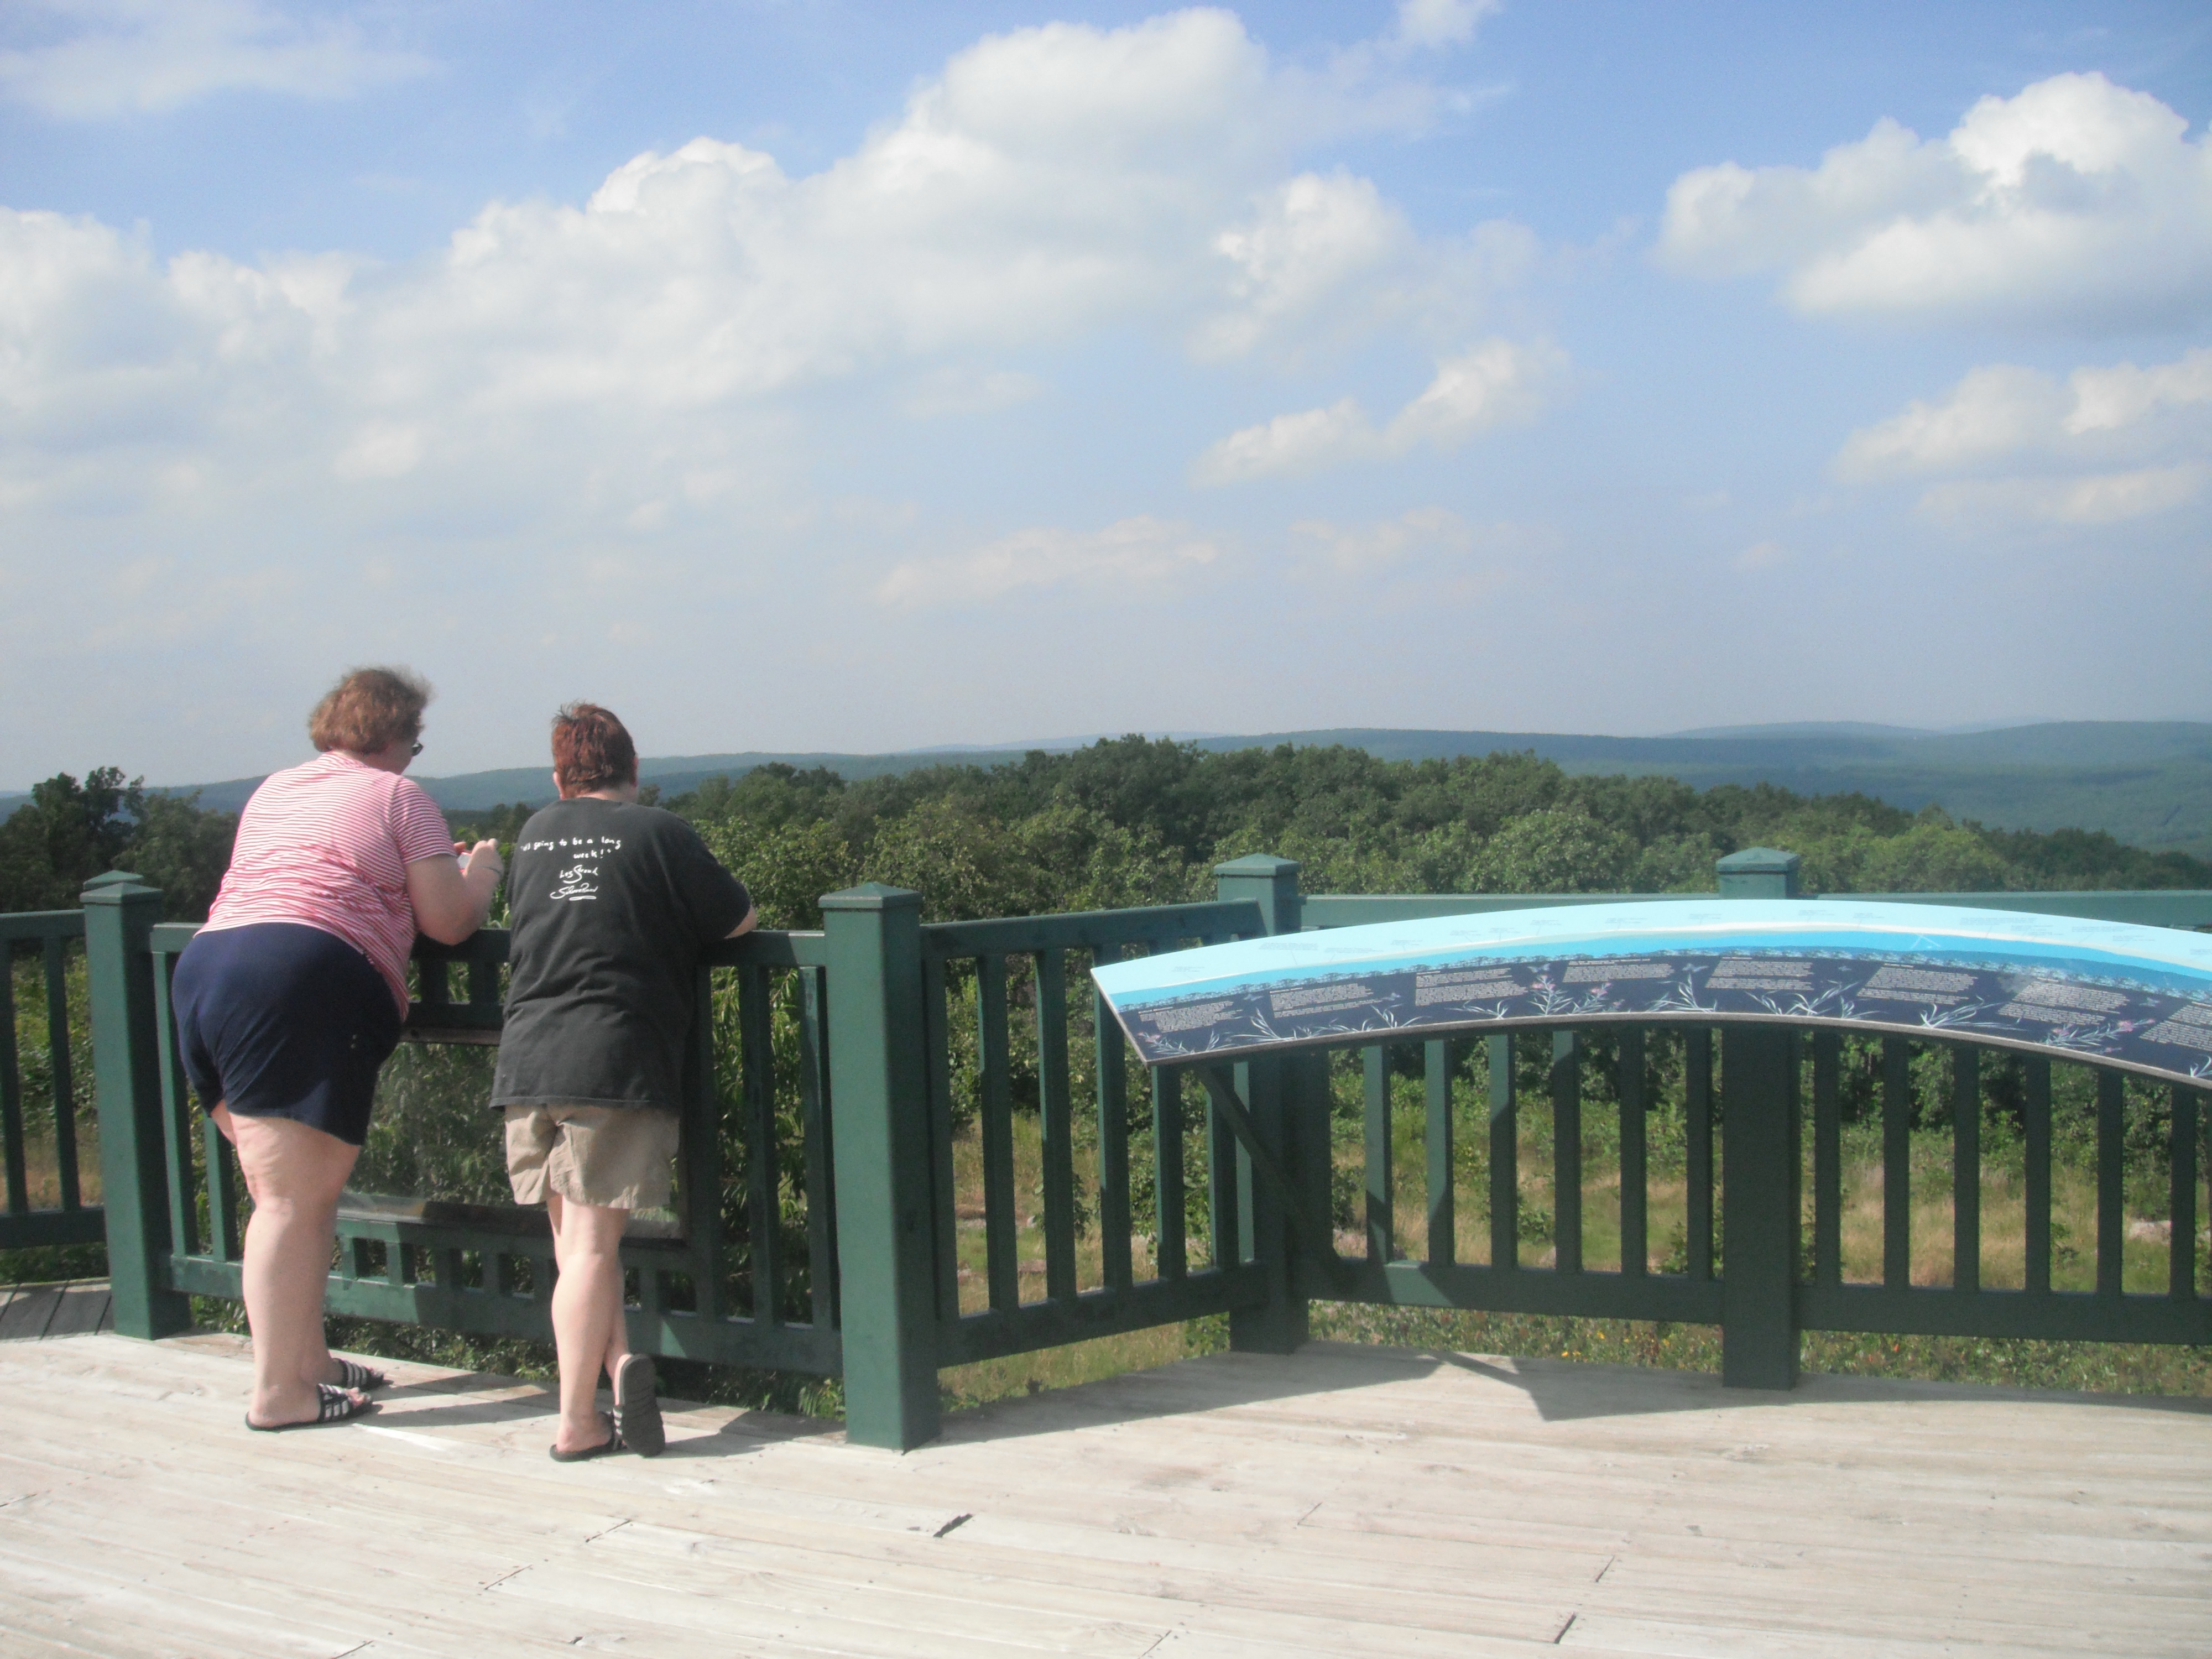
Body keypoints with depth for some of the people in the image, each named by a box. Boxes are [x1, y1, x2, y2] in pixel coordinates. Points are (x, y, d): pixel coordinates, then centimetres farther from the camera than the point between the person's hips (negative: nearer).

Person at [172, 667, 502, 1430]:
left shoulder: (273, 791, 26)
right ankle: (278, 1392, -2)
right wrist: (480, 872, 22)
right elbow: (448, 922, 2)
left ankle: (305, 1360, 22)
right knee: (296, 1202, -5)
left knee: (282, 1194, 15)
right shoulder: (399, 797, 6)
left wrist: (423, 873, 41)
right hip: (303, 986, -8)